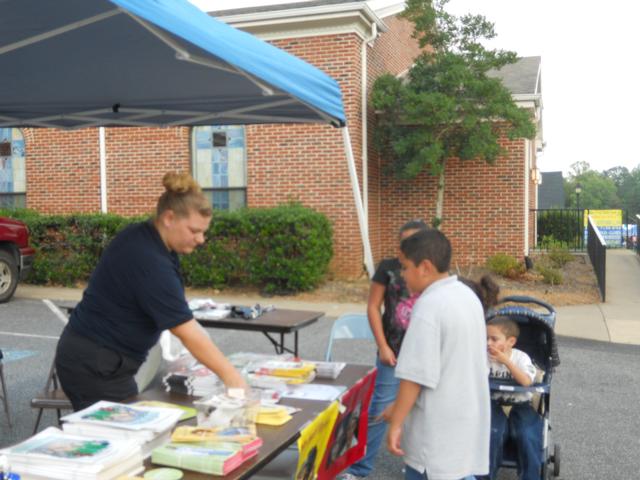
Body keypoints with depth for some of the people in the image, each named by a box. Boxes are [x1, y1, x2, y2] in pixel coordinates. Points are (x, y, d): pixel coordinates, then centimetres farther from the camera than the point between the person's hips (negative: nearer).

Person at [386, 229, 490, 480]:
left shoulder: (429, 306, -21)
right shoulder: (467, 295, 7)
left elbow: (415, 376, -24)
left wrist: (395, 423, -14)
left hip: (437, 428, -9)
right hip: (464, 416, 9)